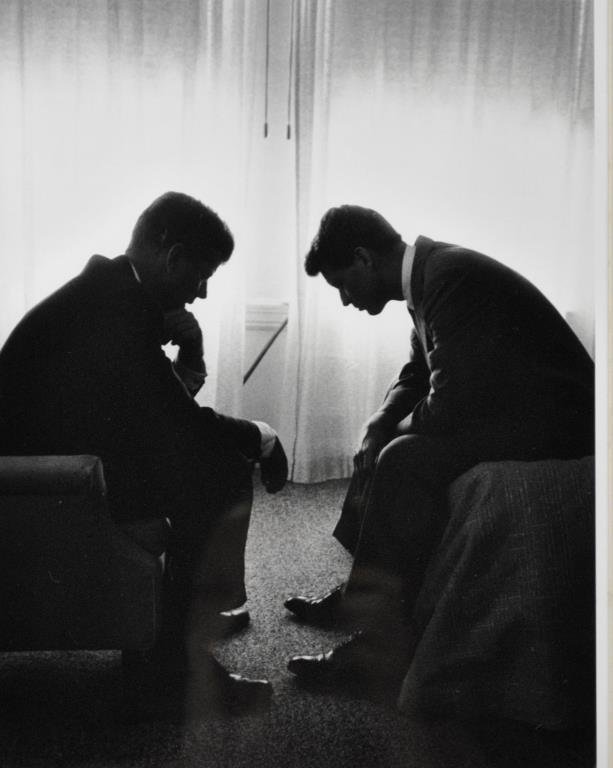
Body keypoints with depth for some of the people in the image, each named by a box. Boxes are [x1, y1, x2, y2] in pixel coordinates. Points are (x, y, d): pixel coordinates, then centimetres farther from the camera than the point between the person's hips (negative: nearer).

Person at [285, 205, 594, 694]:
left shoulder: (452, 276, -24)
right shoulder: (429, 273, 7)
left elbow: (449, 407, -28)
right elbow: (417, 376, 18)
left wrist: (392, 431, -8)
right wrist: (377, 428, 0)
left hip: (553, 423, -11)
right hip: (505, 407, 11)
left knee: (406, 458, -25)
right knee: (386, 443, 13)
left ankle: (385, 642, -15)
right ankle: (360, 594, 20)